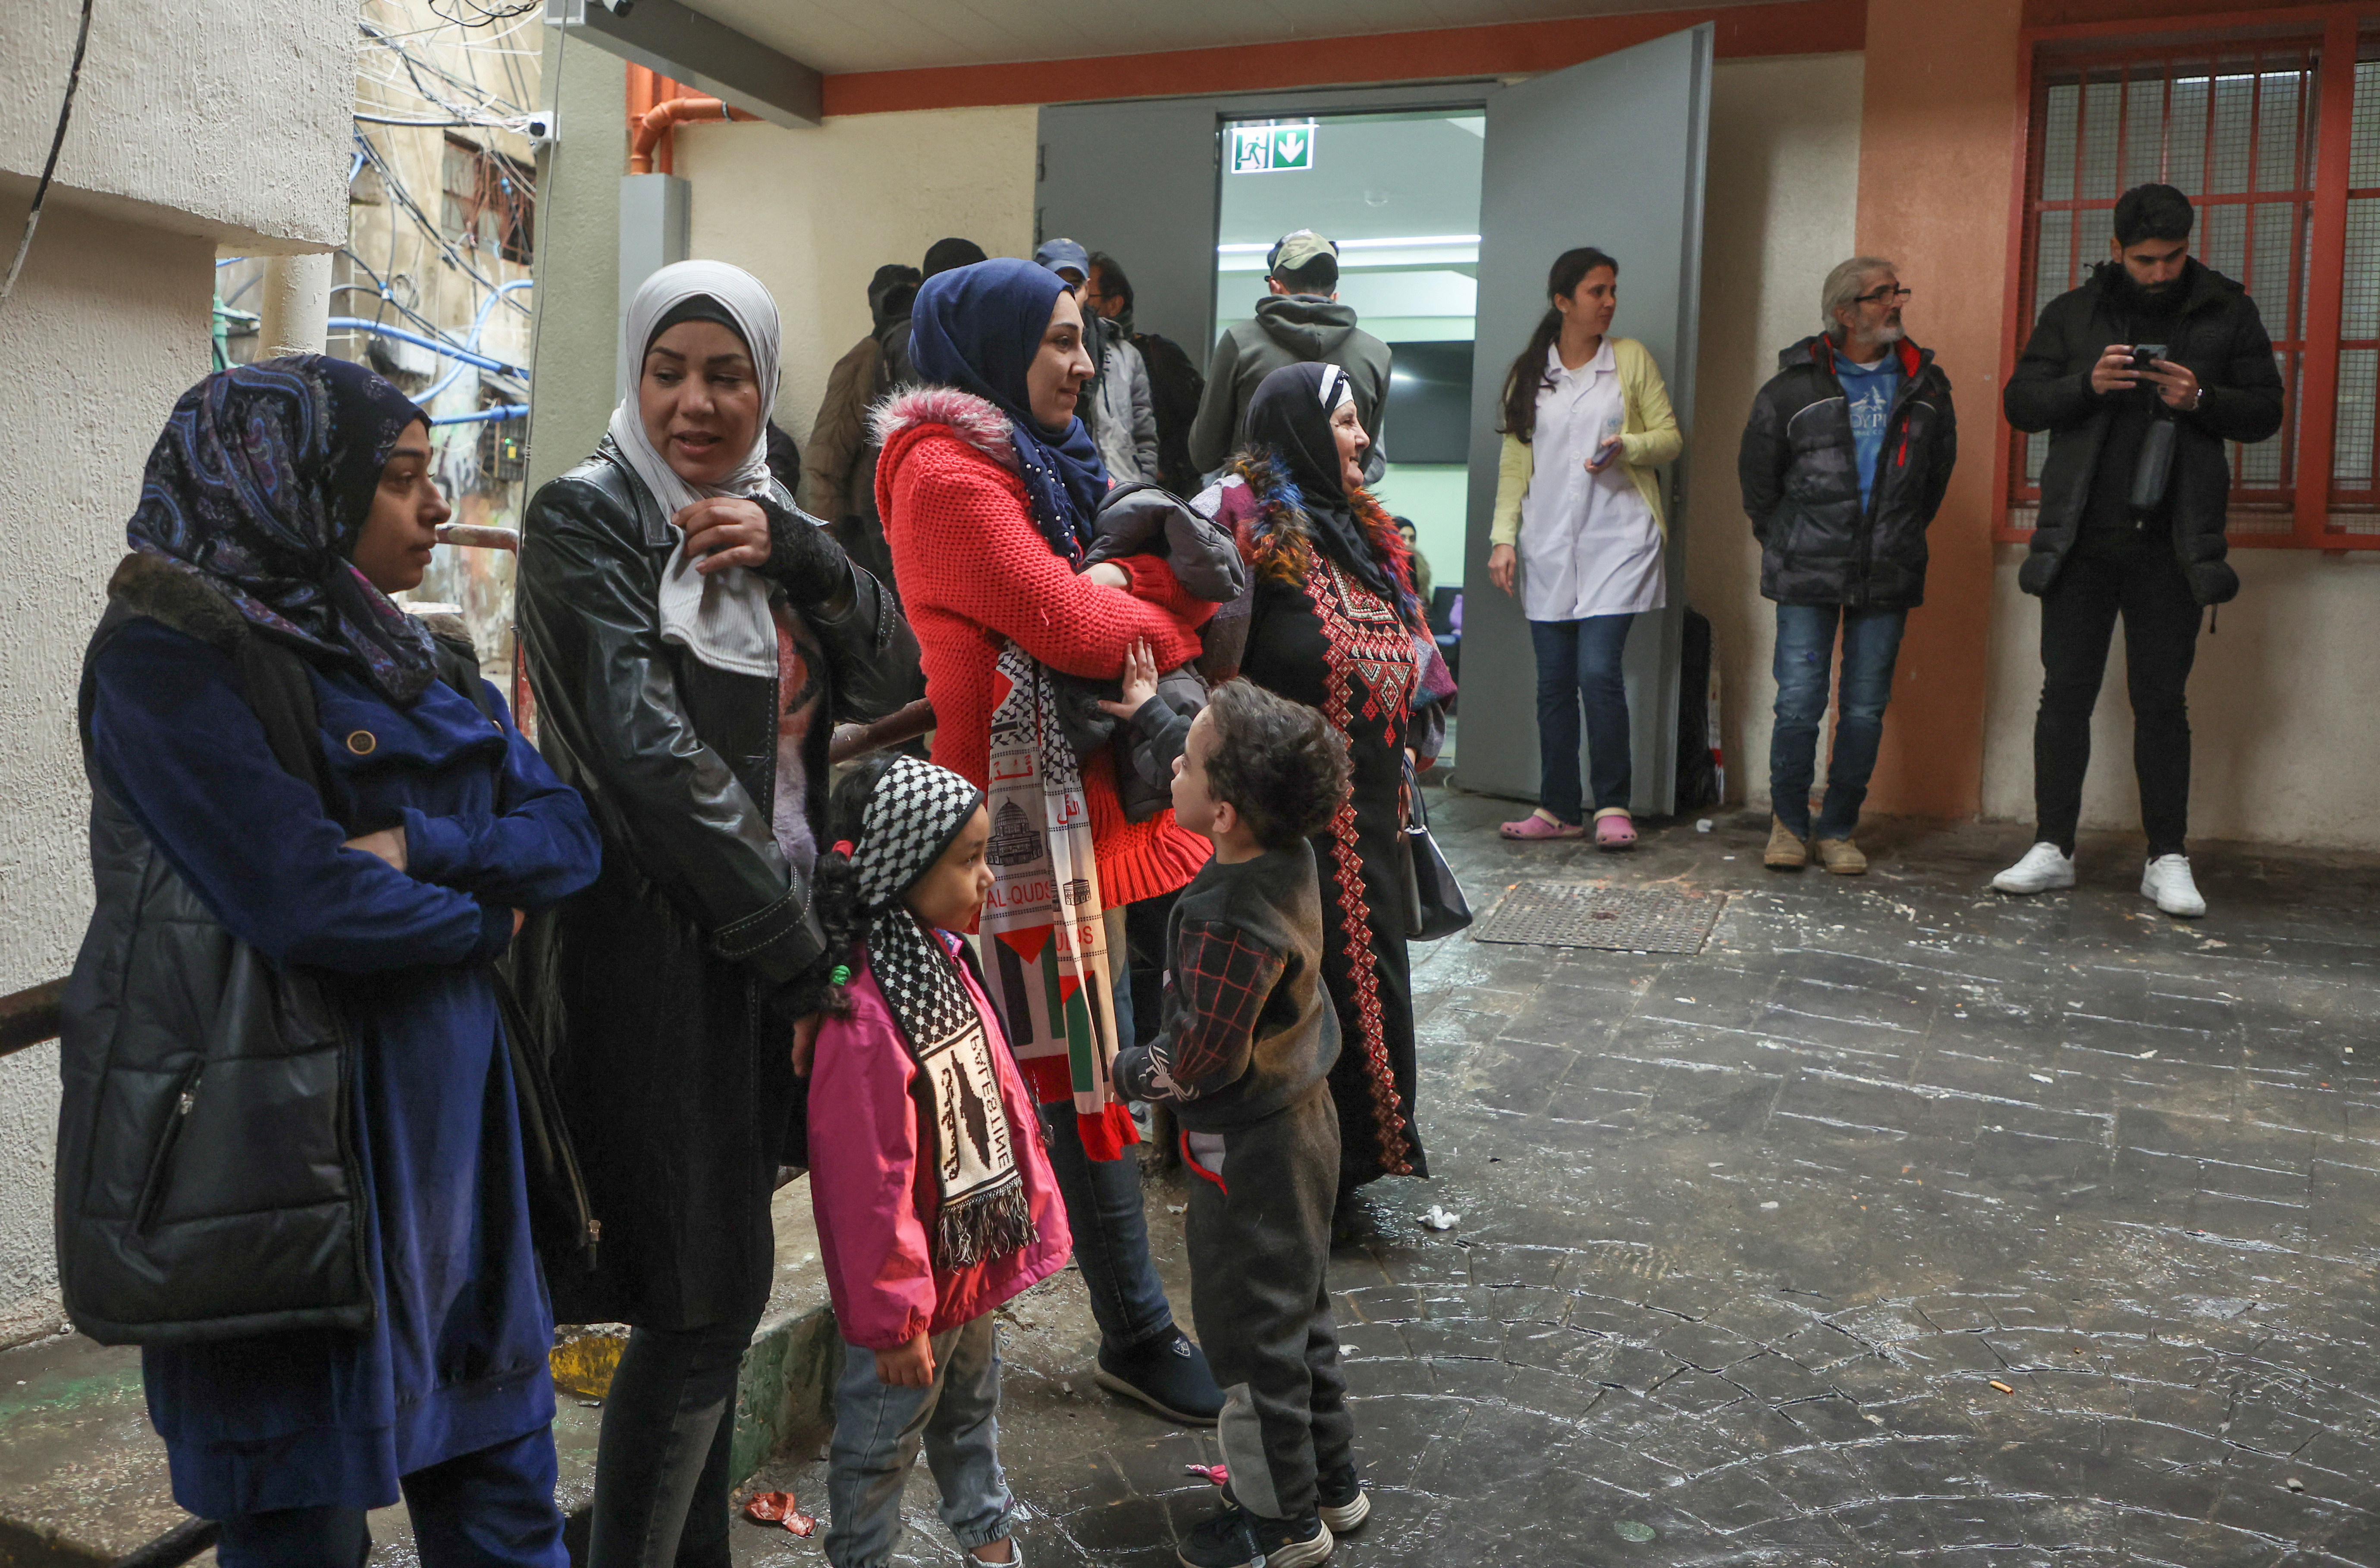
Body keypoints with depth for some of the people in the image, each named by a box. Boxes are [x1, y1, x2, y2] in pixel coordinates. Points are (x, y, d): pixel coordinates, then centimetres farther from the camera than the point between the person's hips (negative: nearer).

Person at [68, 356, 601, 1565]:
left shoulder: (414, 666, 13)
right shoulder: (169, 654, -10)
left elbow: (568, 838, 3)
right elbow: (308, 901, -21)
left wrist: (421, 847, -14)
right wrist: (482, 919, -5)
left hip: (449, 1129, 7)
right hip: (292, 1143, -7)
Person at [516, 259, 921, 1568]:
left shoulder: (763, 518, 14)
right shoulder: (588, 516, -9)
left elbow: (890, 680, 6)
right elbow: (650, 752, -18)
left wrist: (796, 554, -12)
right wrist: (797, 951, -18)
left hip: (766, 942, 7)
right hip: (652, 950, -7)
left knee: (715, 1289, 15)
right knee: (710, 1291, -4)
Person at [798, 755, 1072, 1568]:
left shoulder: (944, 960, -1)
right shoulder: (864, 1015, -31)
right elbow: (872, 1182, -27)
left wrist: (1033, 1207, 14)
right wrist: (896, 1317, -20)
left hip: (976, 1255, 9)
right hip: (918, 1280, -9)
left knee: (973, 1408, 28)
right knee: (884, 1438, 14)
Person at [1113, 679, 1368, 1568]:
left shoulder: (1228, 922, -33)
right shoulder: (1287, 855, -9)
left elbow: (1199, 1066, -23)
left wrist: (1128, 1072, -6)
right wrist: (1148, 707, 15)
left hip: (1247, 1152, -9)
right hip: (1303, 1120, 9)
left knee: (1251, 1337, 10)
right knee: (1299, 1311, 24)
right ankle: (1332, 1481, 40)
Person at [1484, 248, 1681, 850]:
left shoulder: (1631, 358, 7)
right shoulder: (1529, 374, 11)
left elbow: (1670, 437, 7)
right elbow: (1514, 462, 11)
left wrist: (1627, 447, -13)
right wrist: (1504, 537, 2)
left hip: (1618, 539, -2)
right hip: (1548, 546, 3)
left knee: (1598, 671, -13)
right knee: (1554, 682, 3)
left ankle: (1613, 807, -2)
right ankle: (1559, 809, 12)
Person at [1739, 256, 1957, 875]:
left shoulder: (1925, 386, 9)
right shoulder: (1796, 386, -1)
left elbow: (1938, 470, 21)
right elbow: (1757, 471, 9)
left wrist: (1902, 538, 18)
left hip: (1888, 575, 3)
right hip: (1808, 572, -2)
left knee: (1866, 710, 3)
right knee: (1799, 703, -4)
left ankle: (1838, 829, 15)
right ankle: (1789, 822, 13)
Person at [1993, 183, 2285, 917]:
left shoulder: (2227, 313, 6)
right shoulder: (2072, 314, 7)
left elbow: (2266, 411, 7)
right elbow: (2019, 402, 5)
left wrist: (2202, 400, -13)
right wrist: (2086, 385, -14)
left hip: (2170, 545, 0)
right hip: (2081, 540, 1)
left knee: (2161, 701, 3)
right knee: (2066, 693, 2)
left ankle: (2168, 859, 10)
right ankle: (2052, 849, 10)